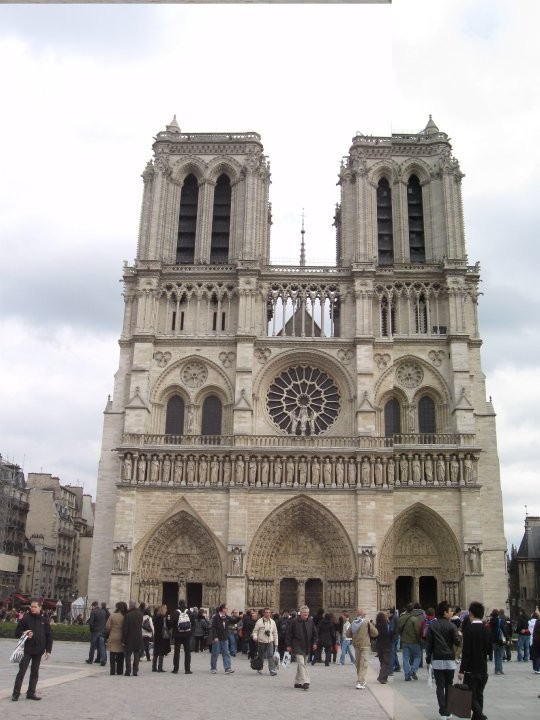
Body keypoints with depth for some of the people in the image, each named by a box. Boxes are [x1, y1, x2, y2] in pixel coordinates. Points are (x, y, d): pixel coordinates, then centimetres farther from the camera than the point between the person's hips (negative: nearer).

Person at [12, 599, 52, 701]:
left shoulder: (44, 620, 4)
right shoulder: (25, 618, -3)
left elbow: (49, 636, 8)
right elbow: (17, 632, 1)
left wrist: (48, 650, 3)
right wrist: (25, 634, -19)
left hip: (38, 651, 3)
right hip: (27, 650, -3)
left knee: (35, 673, 9)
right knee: (21, 671, -3)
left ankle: (31, 693, 17)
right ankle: (16, 693, 6)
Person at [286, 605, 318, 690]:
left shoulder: (311, 621, 5)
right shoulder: (294, 621, -8)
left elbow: (314, 633, 13)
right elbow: (289, 633, -3)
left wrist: (314, 642, 3)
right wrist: (289, 645, -4)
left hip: (307, 647, 5)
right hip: (298, 647, -5)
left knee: (303, 664, 12)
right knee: (301, 663, -15)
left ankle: (297, 682, 23)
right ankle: (305, 682, -19)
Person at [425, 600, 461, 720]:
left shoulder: (432, 625, 1)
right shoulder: (451, 626, -6)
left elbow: (428, 643, 2)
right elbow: (457, 642, -8)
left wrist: (428, 658, 9)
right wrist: (459, 636, 14)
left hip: (437, 660, 1)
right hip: (449, 659, -1)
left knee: (440, 686, 3)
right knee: (449, 685, 11)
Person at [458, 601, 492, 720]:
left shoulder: (469, 629, -15)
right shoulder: (486, 630, 3)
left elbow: (466, 651, -18)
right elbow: (490, 650, 8)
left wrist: (462, 670, -14)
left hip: (471, 670, -6)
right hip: (483, 669, 6)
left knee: (470, 696, 1)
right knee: (479, 695, 15)